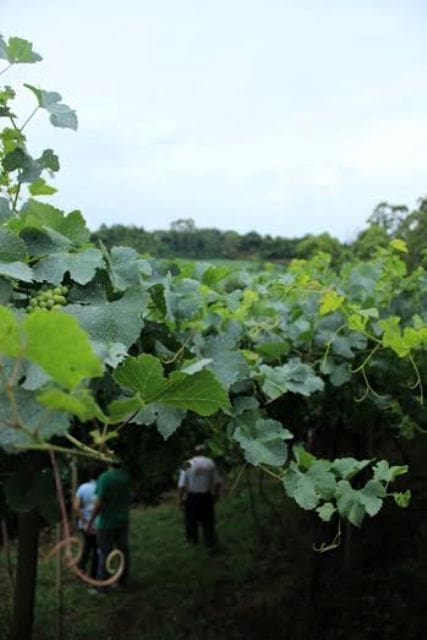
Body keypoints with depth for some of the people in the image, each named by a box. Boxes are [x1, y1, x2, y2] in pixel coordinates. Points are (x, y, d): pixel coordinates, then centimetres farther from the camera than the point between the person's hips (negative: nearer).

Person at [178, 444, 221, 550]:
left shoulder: (187, 465, -9)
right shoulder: (210, 463, -5)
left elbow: (181, 485, -11)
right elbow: (217, 482, -3)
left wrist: (180, 498, -1)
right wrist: (216, 494, 12)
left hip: (191, 496, -1)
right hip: (206, 496, 1)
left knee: (191, 518, 18)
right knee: (208, 519, 12)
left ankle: (193, 539, 33)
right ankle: (211, 542, 14)